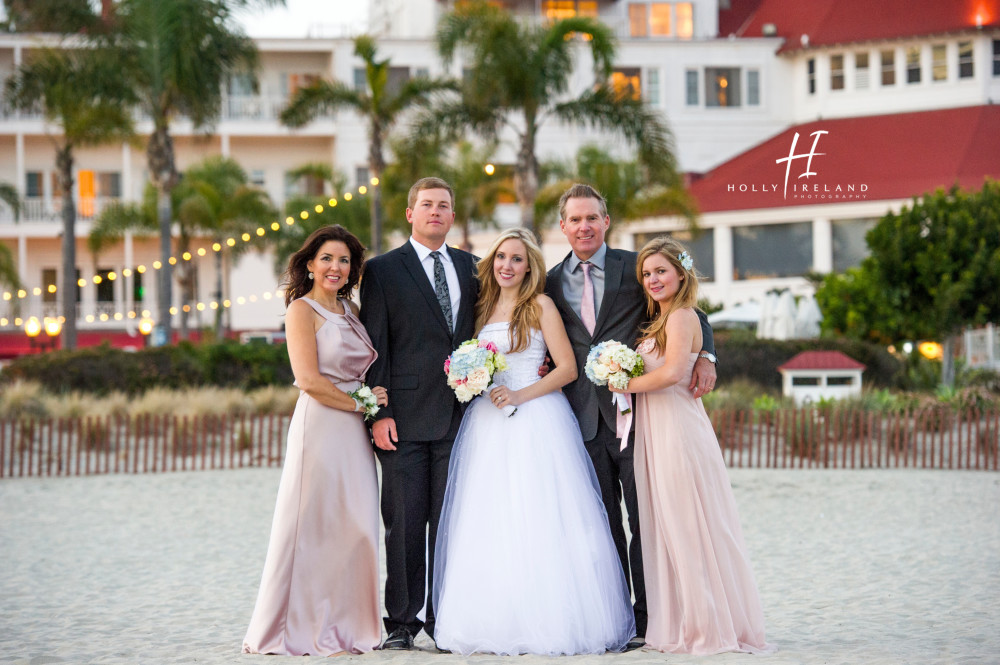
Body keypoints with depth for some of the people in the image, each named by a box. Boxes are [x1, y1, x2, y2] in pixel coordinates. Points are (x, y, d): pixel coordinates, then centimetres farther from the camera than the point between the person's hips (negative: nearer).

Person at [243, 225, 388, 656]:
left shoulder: (350, 310, 17)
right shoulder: (302, 310, -4)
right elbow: (309, 380, -13)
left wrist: (378, 408, 3)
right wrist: (361, 402, -6)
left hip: (355, 432, 7)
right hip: (321, 427, -7)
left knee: (354, 528, 5)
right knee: (314, 527, -4)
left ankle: (346, 626, 12)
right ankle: (303, 628, 2)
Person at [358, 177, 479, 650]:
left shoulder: (469, 267, 14)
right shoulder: (382, 270, 3)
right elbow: (376, 348, -2)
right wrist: (379, 412, -9)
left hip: (459, 415, 3)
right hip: (407, 416, -3)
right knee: (405, 523, 0)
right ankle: (401, 622, 7)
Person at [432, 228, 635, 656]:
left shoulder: (540, 306, 0)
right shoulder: (483, 308, 15)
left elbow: (567, 368, -5)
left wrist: (520, 395, -13)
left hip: (536, 420, -5)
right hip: (488, 424, 5)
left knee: (540, 521, -10)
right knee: (489, 523, 0)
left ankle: (550, 620, -6)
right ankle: (494, 623, 2)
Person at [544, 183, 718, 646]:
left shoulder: (634, 267, 3)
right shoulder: (551, 283, 12)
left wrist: (705, 358, -9)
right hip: (584, 417, 3)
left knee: (644, 520, -2)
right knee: (602, 523, 6)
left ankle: (647, 619, 3)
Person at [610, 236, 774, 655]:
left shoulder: (681, 316, -11)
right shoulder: (659, 319, 18)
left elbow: (672, 372, -23)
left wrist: (628, 385, -11)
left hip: (678, 428, -9)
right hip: (656, 431, 9)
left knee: (687, 526, -5)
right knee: (665, 527, 9)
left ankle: (709, 626, 1)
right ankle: (680, 623, 13)